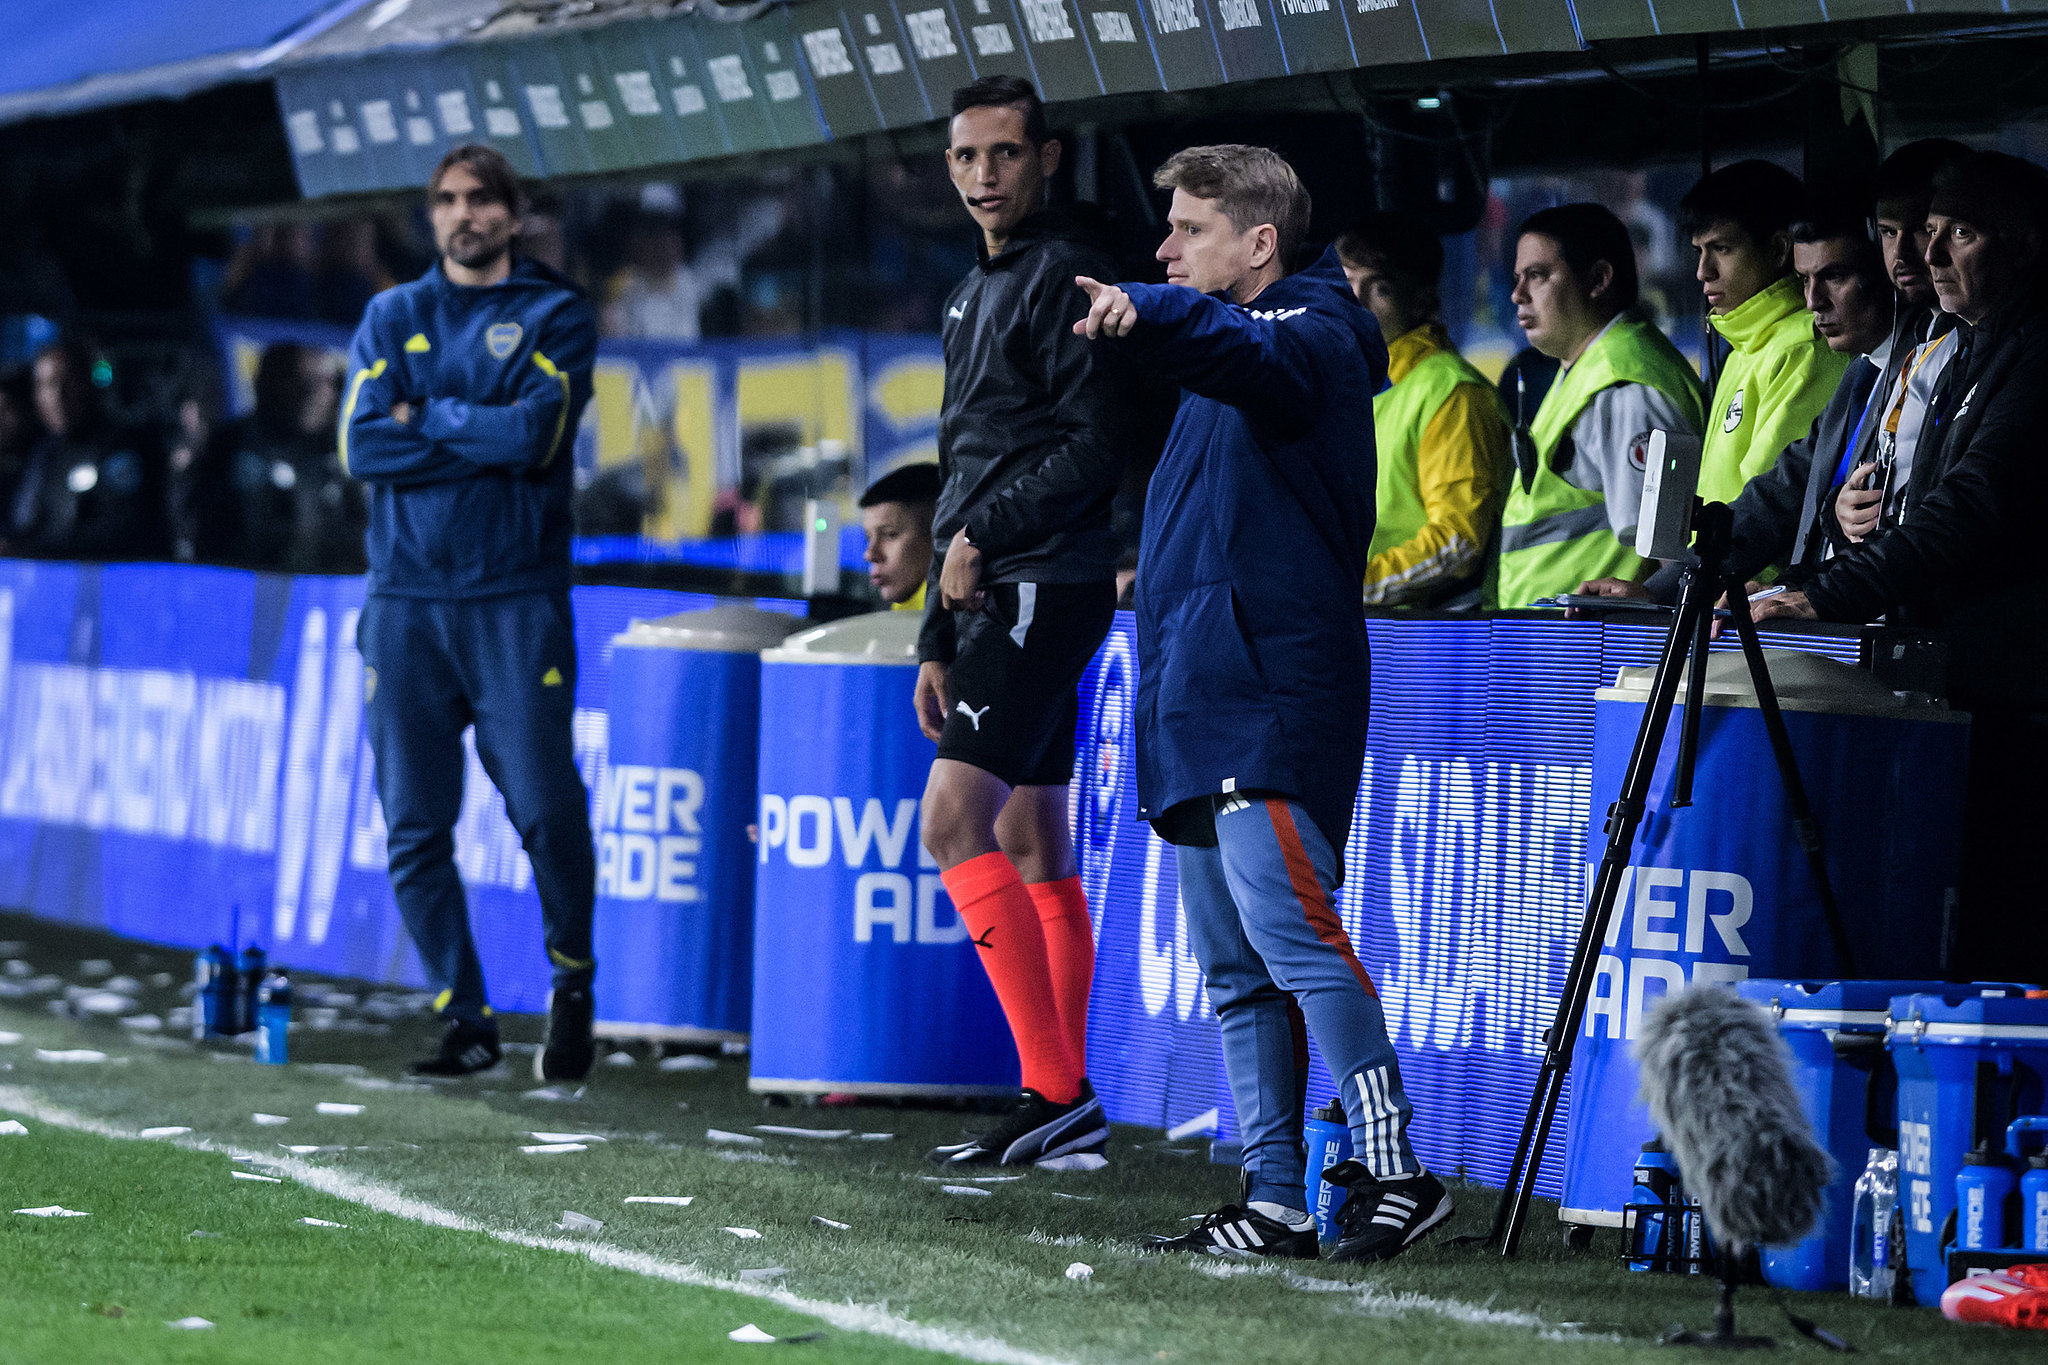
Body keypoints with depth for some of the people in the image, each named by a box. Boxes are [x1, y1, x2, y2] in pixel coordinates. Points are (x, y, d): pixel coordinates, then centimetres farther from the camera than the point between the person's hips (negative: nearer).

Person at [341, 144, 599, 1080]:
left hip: (516, 594, -3)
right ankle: (465, 1020, 8)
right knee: (414, 827, 0)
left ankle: (572, 981, 13)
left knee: (545, 809, -11)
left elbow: (536, 430, -12)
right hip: (405, 595, 3)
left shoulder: (555, 316, 6)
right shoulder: (391, 317, 14)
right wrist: (488, 439, -6)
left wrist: (426, 417, -4)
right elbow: (361, 445, -1)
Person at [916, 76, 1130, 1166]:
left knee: (955, 821, -17)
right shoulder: (977, 295, 21)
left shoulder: (1065, 276, -9)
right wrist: (938, 640, 21)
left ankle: (1055, 1087, -19)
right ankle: (1069, 1102, 11)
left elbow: (1095, 449, -17)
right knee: (1033, 848, 9)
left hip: (1046, 587, -10)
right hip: (998, 597, 10)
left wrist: (983, 538, -15)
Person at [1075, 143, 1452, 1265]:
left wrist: (1141, 314, -47)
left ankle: (1395, 1172, -17)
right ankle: (1274, 1198, 9)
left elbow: (1252, 351, -29)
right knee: (1234, 970, 8)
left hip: (1267, 697, -10)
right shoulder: (1228, 353, 24)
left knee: (1292, 932, -18)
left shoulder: (1310, 336, -6)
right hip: (1198, 700, 10)